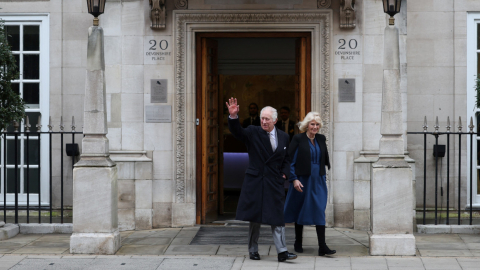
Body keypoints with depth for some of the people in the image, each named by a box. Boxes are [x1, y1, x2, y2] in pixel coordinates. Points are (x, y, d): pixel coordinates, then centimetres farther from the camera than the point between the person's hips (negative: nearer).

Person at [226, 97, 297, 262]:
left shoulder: (284, 137, 9)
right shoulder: (252, 133, 0)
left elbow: (286, 159, 18)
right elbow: (237, 132, -17)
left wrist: (284, 174, 2)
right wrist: (233, 117, -35)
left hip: (275, 183, 2)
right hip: (255, 182, -2)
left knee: (277, 217, -3)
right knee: (255, 218, 6)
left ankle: (282, 252, -3)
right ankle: (253, 250, 17)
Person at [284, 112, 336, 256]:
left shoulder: (321, 139, 8)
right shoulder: (298, 139, -6)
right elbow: (290, 160, -8)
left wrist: (323, 175, 16)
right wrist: (294, 179, -15)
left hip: (318, 181, 3)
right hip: (302, 181, -3)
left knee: (320, 211, -5)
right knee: (300, 210, 9)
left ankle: (322, 247, -8)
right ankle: (298, 243, 24)